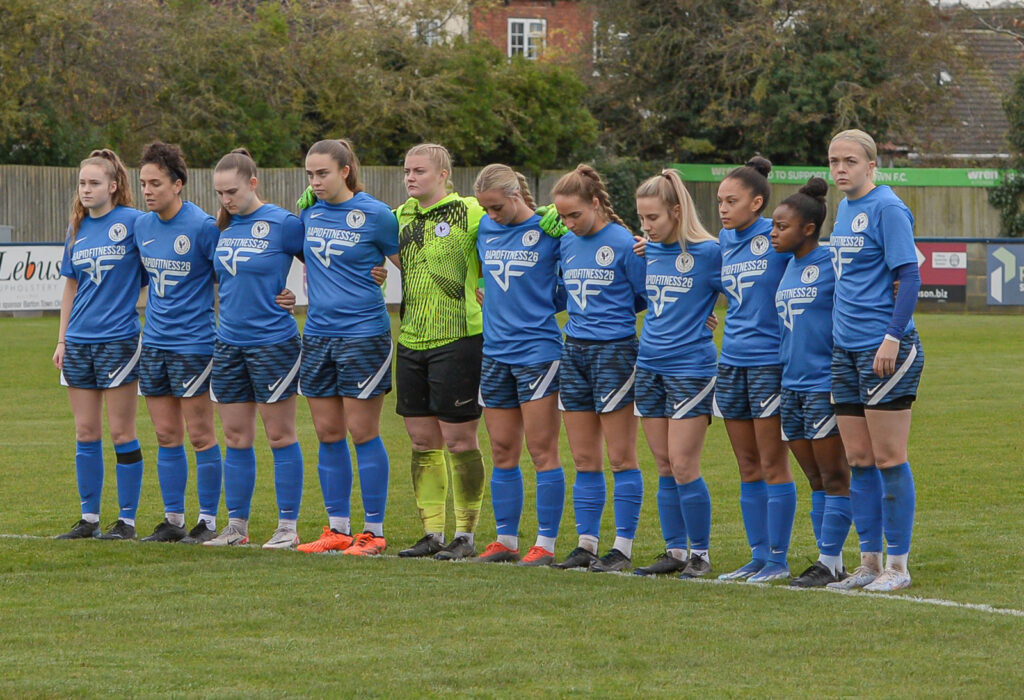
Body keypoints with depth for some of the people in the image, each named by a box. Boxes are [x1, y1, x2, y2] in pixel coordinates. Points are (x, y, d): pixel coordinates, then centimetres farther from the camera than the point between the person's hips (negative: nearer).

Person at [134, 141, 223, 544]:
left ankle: (208, 522, 6)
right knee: (166, 436, 9)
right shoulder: (142, 226, 7)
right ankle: (173, 521, 16)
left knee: (200, 435, -1)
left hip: (193, 343, -6)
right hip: (153, 343, 6)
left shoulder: (202, 226, -13)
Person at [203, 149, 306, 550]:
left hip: (274, 342, -6)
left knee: (280, 436, 0)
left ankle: (288, 527, 6)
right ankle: (236, 526, 16)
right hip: (229, 343, 6)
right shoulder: (221, 228, 8)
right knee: (235, 438, 9)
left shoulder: (283, 224, -9)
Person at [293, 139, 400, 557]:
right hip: (317, 333, 6)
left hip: (363, 334, -6)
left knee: (363, 433, -3)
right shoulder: (309, 213, 8)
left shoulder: (375, 215, -8)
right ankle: (337, 529, 16)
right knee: (328, 436, 8)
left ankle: (373, 532, 3)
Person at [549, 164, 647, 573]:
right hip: (574, 351, 6)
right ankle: (586, 544, 11)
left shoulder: (623, 243, -9)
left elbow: (647, 299, -1)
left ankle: (623, 548, 1)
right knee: (584, 459, 7)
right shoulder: (567, 244, 11)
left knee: (621, 457, -2)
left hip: (615, 351, -6)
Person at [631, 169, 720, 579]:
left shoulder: (708, 252, -10)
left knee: (683, 466, -7)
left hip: (691, 367, -6)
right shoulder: (647, 251, 8)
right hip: (650, 366, 6)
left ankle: (700, 554, 3)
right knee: (664, 467, 8)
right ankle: (674, 552, 15)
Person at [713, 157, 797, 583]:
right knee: (748, 468, 9)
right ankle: (758, 557, 15)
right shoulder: (725, 241, 10)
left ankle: (778, 559, 4)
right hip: (732, 361, 6)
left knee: (772, 465, -2)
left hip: (770, 362, -6)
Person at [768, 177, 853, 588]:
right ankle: (830, 564, 16)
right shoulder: (789, 266, 12)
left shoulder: (832, 262, -12)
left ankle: (830, 563, 2)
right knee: (816, 480, 11)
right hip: (792, 385, 8)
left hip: (825, 384, -8)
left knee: (833, 477, -1)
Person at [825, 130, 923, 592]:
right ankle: (870, 561, 16)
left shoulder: (887, 209, -10)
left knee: (888, 458, -3)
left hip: (885, 349, -8)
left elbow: (909, 276, -13)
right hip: (845, 347, 8)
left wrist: (892, 339, -19)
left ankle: (897, 566, 3)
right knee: (858, 460, 9)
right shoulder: (844, 210, 14)